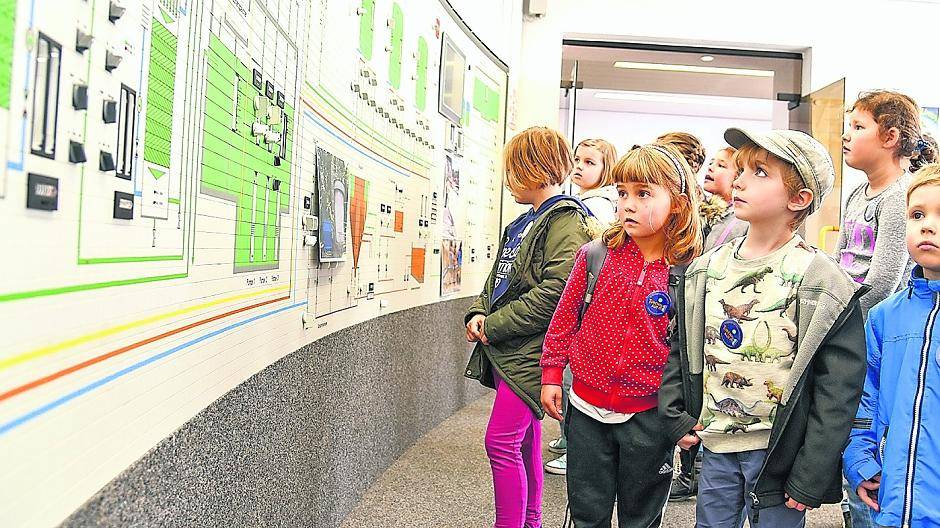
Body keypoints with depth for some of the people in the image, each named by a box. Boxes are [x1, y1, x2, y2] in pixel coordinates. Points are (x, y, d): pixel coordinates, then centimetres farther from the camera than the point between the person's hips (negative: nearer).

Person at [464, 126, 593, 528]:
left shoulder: (567, 220, -12)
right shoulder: (523, 224, 18)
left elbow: (555, 292, -23)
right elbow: (498, 279, 22)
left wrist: (494, 326, -16)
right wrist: (479, 313, 2)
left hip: (531, 350, -9)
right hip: (506, 350, 9)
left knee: (501, 441, -9)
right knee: (525, 442, 16)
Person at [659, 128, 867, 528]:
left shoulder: (824, 286, -12)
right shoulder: (704, 270, 2)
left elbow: (839, 389, -12)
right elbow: (678, 348, 10)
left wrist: (810, 479, -12)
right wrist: (676, 417, 0)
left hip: (779, 451, -4)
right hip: (715, 445, 4)